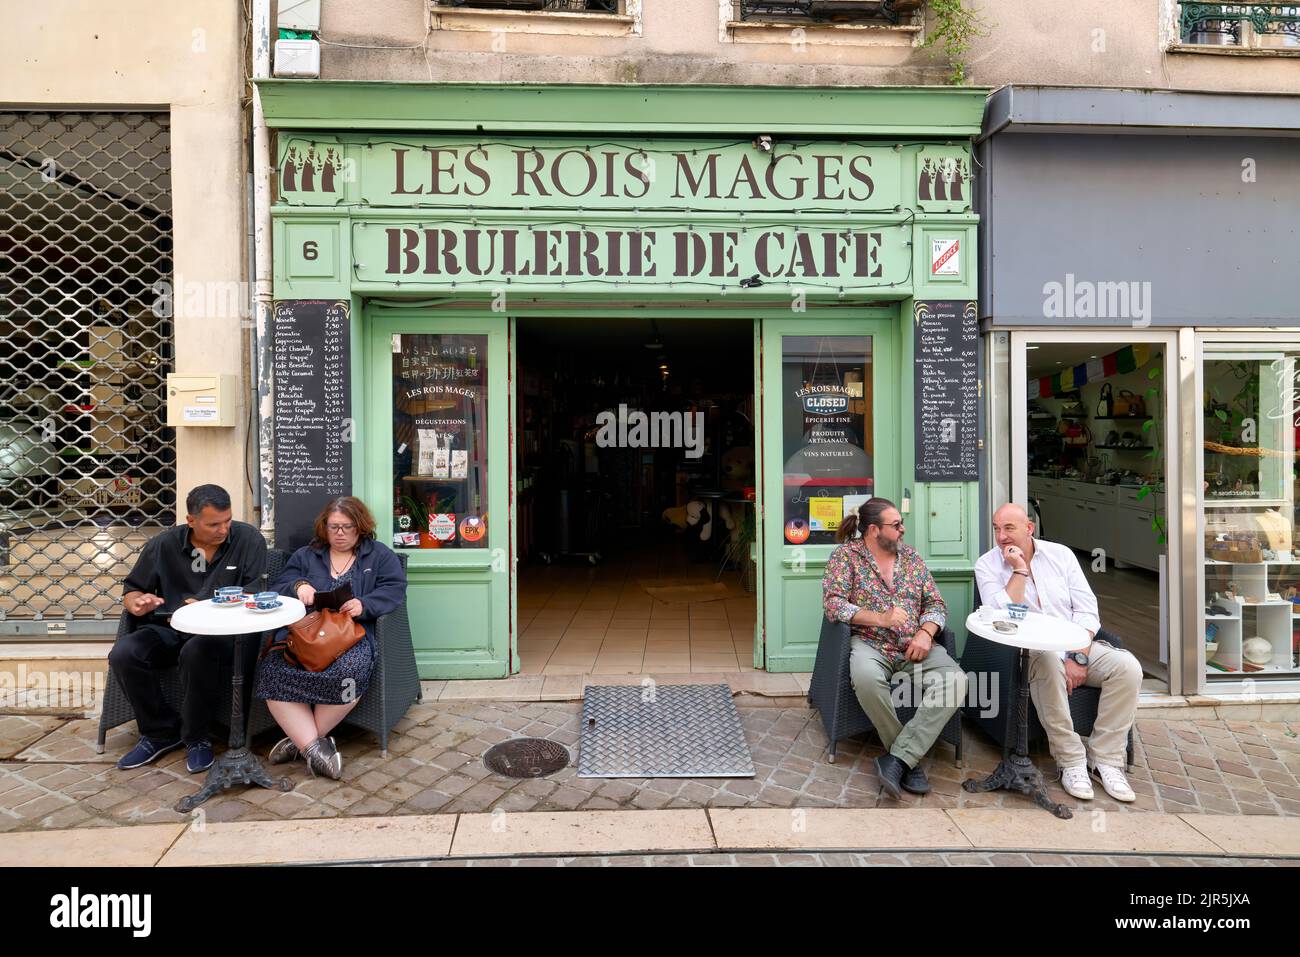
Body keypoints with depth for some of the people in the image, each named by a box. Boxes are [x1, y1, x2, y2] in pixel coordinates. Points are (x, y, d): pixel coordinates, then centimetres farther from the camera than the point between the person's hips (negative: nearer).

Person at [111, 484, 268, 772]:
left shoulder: (248, 539, -2)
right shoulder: (163, 544, 7)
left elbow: (255, 596, -8)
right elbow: (131, 590, 15)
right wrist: (138, 603, -9)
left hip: (224, 631, -4)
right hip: (168, 630, 4)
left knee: (197, 651, -36)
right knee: (123, 655, -22)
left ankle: (196, 738, -10)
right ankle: (160, 732, 2)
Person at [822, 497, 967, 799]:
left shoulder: (910, 555, 14)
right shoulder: (846, 555, 0)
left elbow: (936, 603, 12)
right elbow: (833, 604, -10)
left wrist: (925, 633, -9)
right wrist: (880, 618, -20)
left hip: (915, 646, 4)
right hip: (870, 643, -4)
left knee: (955, 680, -25)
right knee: (867, 678, -38)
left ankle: (897, 759, -23)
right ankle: (910, 758, -13)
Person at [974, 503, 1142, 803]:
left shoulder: (1060, 554, 7)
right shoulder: (987, 564, -1)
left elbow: (1086, 609, 2)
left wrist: (1078, 657, -11)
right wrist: (1019, 570, -15)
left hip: (1077, 645, 4)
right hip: (1029, 650, -4)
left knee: (1127, 666, -21)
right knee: (1049, 663, -37)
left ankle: (1105, 757, -10)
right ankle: (1071, 761, -22)